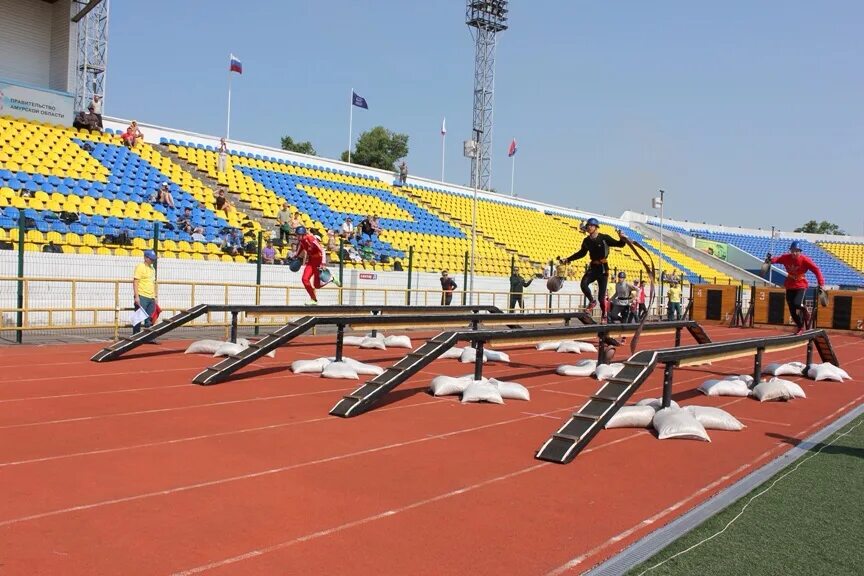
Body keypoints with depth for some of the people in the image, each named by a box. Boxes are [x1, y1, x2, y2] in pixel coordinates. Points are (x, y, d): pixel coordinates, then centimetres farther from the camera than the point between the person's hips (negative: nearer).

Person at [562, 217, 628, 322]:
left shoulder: (604, 238, -8)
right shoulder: (586, 241, 6)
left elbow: (619, 244, -6)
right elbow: (582, 253, 20)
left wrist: (622, 239, -29)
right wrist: (568, 259, 19)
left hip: (603, 268, -4)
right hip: (592, 267, 4)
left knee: (601, 296, -4)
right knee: (583, 284, -25)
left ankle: (604, 315, 18)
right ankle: (592, 301, 2)